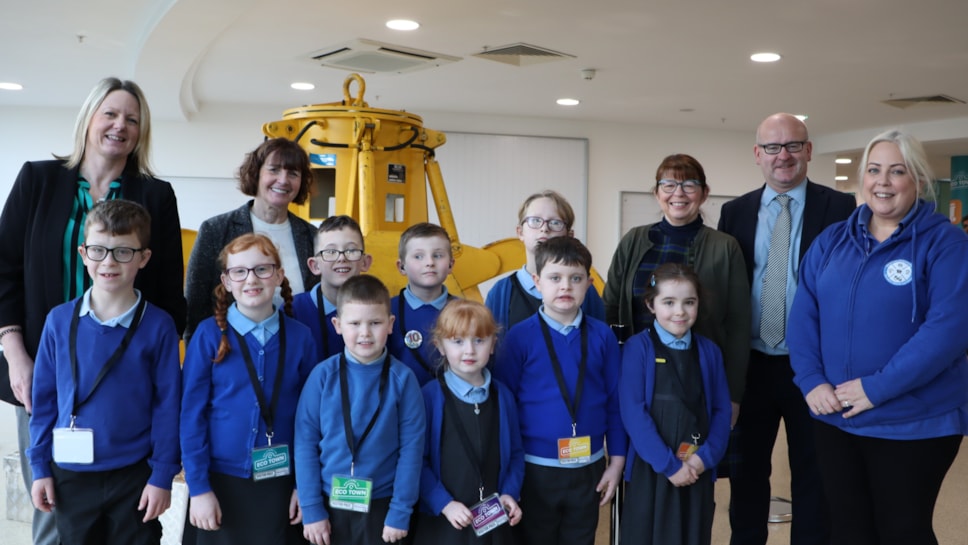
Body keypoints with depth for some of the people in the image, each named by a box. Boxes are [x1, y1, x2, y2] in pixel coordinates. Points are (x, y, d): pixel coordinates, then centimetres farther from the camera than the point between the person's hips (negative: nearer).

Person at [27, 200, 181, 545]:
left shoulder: (158, 326, -10)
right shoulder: (59, 321, -3)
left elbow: (167, 406, -7)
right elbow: (44, 399, 3)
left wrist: (162, 476, -7)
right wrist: (40, 466, 4)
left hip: (134, 476, -2)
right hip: (71, 474, 2)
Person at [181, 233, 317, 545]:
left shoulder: (299, 337, -2)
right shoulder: (209, 334, -7)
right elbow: (191, 414, -5)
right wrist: (198, 487, -8)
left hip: (278, 483, 1)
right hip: (221, 481, -1)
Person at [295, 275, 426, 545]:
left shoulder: (402, 378, -8)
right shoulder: (323, 375, -7)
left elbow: (412, 447, -7)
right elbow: (305, 441, -4)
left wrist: (400, 513, -8)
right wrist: (311, 509, -6)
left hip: (382, 505, -1)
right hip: (329, 504, 1)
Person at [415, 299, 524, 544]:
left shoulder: (503, 396, 4)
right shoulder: (429, 396, -9)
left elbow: (516, 453, 9)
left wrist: (510, 493, -4)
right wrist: (444, 503, -15)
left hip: (494, 521, 4)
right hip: (441, 522, -3)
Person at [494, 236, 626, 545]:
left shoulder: (602, 336, -3)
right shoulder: (520, 337, -9)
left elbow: (614, 401, 2)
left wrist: (617, 461, 2)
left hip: (589, 470, 2)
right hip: (536, 470, -2)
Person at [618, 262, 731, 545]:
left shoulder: (709, 351, 7)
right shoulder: (637, 348, -7)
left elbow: (722, 410, 6)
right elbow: (633, 412, -12)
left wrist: (706, 456, -9)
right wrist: (668, 464, -14)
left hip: (698, 471, 4)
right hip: (651, 470, -4)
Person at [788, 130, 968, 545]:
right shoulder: (831, 240, 7)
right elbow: (803, 314, 4)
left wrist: (876, 388, -21)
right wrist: (811, 381, -10)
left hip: (913, 422, -4)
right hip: (834, 417, 4)